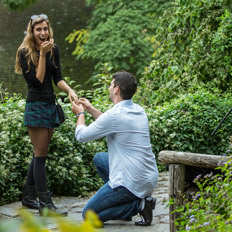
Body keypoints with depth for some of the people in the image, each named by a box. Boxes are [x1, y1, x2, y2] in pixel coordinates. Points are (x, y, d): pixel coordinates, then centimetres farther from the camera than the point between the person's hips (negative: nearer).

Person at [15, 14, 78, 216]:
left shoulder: (54, 50, 8)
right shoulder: (25, 52, -8)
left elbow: (57, 78, 5)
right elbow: (37, 80, -14)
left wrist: (69, 90, -14)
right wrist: (42, 54, -17)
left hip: (51, 105, 7)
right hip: (36, 106, -7)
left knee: (40, 154, 11)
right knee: (40, 155, -7)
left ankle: (28, 197, 22)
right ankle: (45, 203, -6)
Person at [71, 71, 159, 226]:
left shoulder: (115, 115, -19)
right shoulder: (139, 110, 7)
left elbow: (81, 136, -5)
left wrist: (80, 114, 14)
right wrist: (91, 109, 31)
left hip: (133, 182, -9)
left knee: (88, 215, 2)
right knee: (99, 158, 28)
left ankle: (138, 205, -7)